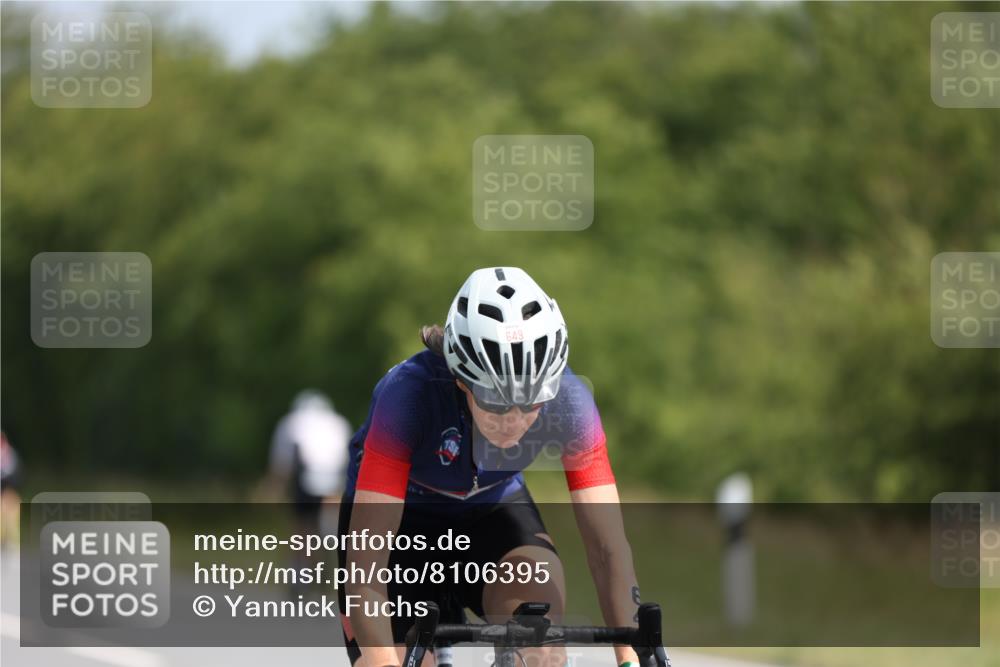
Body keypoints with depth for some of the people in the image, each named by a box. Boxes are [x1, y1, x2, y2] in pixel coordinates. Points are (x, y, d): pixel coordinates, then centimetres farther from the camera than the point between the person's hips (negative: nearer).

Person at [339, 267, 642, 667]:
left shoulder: (565, 398, -29)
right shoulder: (411, 394, -37)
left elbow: (607, 545, -29)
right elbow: (365, 562, -41)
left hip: (491, 511, 2)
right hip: (400, 516, -2)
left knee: (540, 595, -30)